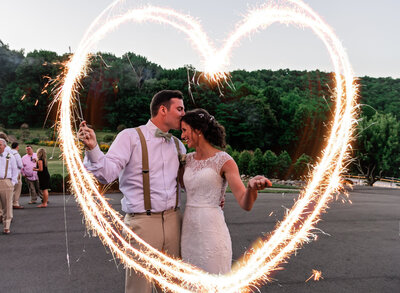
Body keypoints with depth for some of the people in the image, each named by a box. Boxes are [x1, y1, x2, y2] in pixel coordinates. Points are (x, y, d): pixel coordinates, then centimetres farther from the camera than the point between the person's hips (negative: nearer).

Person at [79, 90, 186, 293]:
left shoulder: (178, 145, 13)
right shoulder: (131, 137, -6)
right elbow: (107, 173, -16)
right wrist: (92, 149, -33)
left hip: (173, 220, 6)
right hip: (142, 221, -5)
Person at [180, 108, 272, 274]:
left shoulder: (225, 161, -10)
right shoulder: (188, 159, 9)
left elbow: (246, 204, -19)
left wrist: (252, 186, -41)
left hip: (212, 232, -6)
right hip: (189, 231, 6)